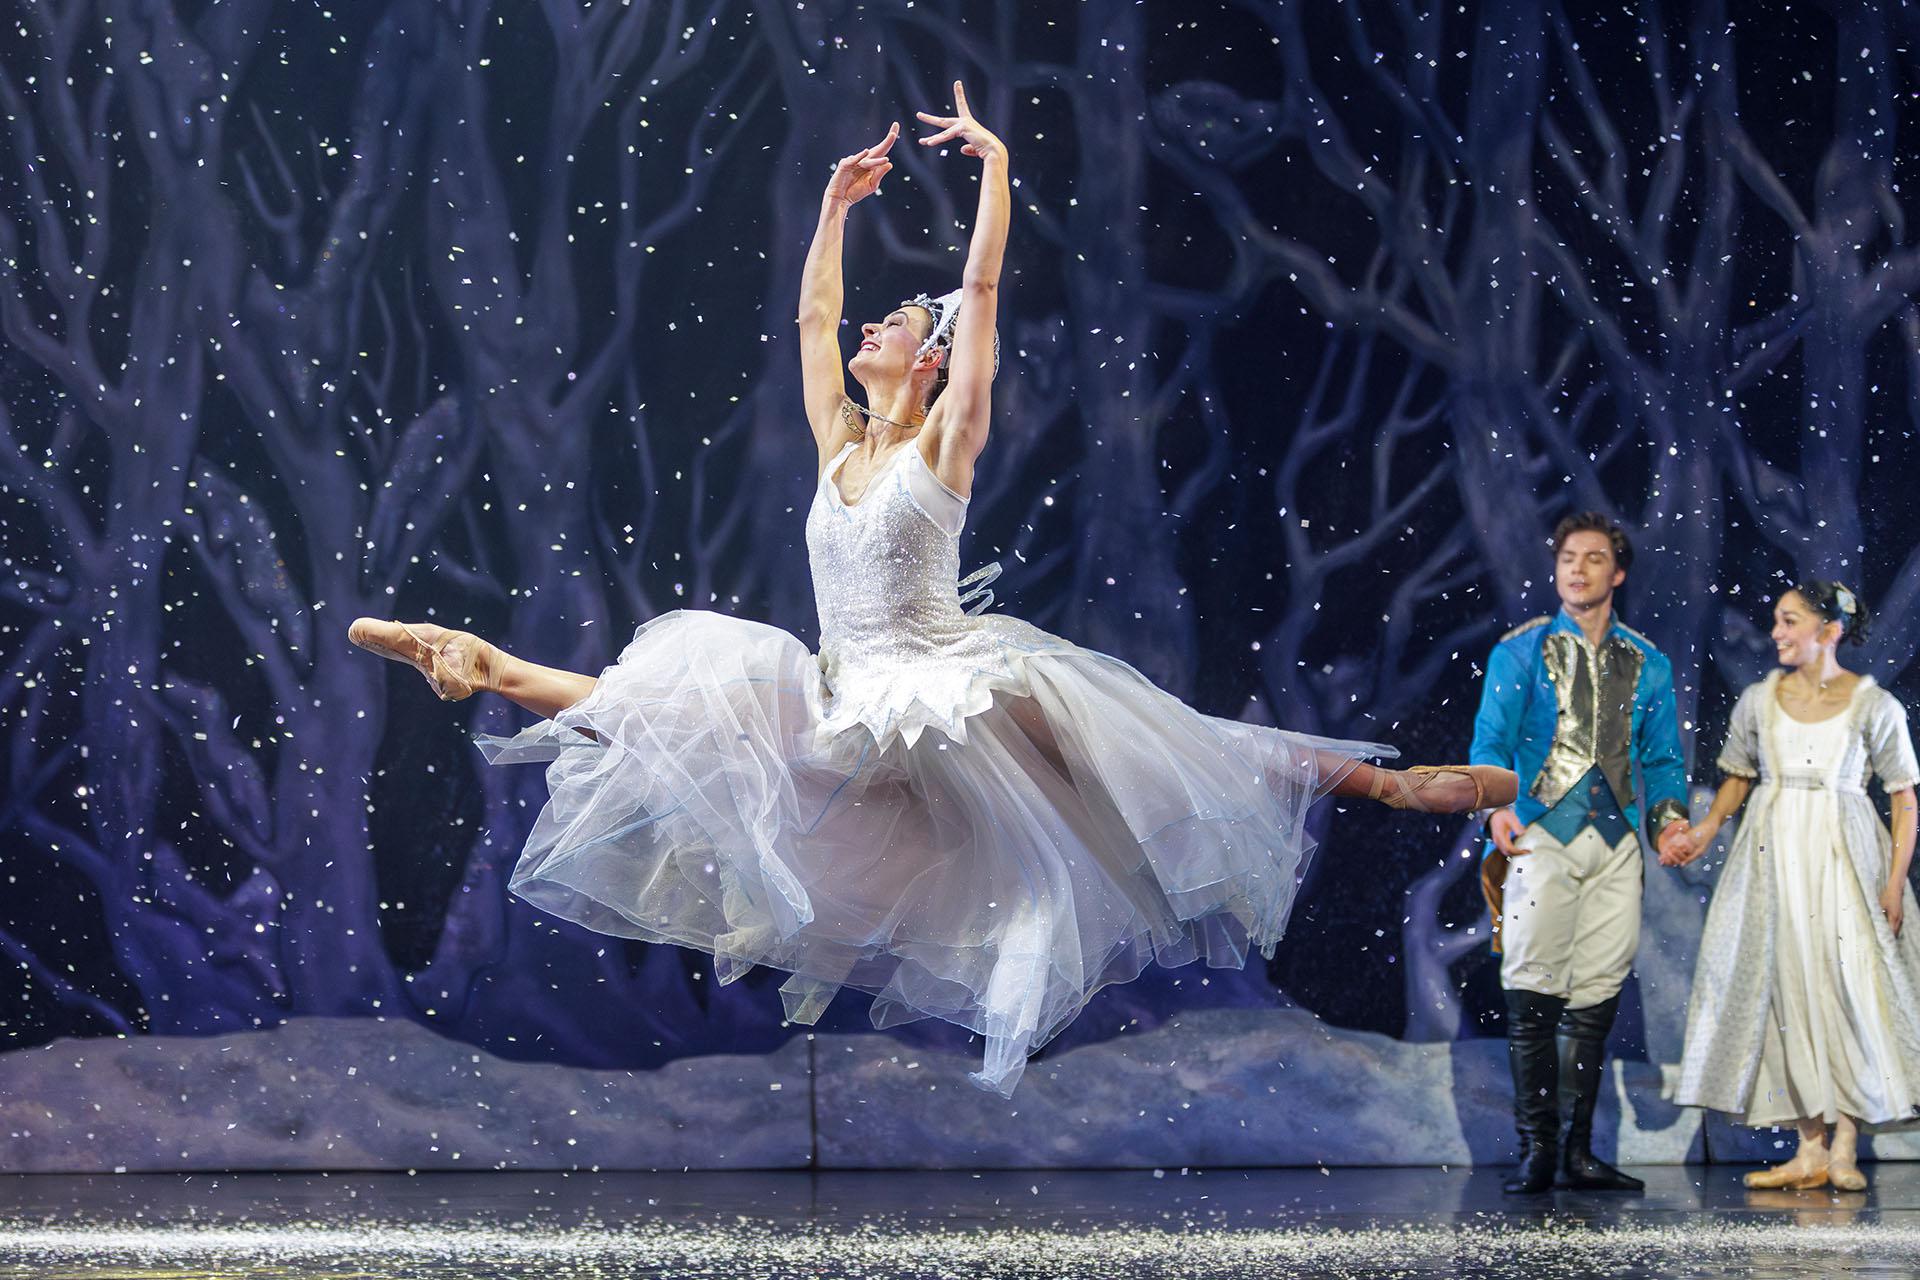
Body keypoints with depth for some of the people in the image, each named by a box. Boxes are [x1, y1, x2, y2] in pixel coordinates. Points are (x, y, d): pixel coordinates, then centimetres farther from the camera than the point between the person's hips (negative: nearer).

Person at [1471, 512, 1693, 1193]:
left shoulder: (1648, 664, 17)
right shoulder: (1521, 651, 8)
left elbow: (1663, 755, 19)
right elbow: (1490, 741, 3)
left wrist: (1671, 812, 0)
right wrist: (1498, 806, -15)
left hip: (1617, 842, 3)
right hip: (1544, 835, -3)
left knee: (1597, 996, 2)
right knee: (1533, 994, -9)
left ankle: (1580, 1150, 6)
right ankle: (1536, 1149, -5)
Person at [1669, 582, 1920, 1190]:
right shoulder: (1759, 700, 8)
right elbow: (1737, 777, 18)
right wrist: (1705, 832, 1)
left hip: (1844, 857, -3)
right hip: (1772, 855, 3)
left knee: (1851, 986, -11)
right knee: (1788, 990, -1)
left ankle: (1845, 1149, -7)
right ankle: (1811, 1149, 1)